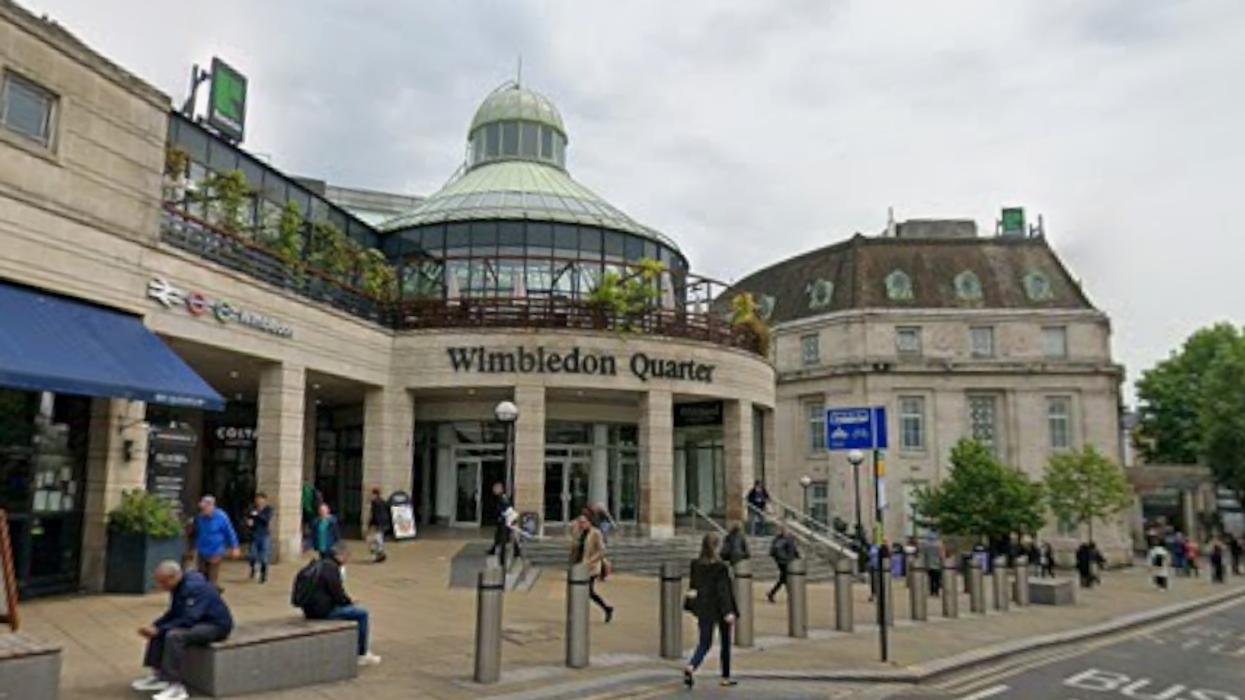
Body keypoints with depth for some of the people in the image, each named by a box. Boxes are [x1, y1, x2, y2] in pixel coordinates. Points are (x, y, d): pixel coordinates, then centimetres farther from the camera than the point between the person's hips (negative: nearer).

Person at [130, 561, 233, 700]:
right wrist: (154, 626, -3)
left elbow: (188, 619, -30)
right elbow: (173, 613, 13)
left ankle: (176, 686, -24)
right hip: (198, 621, 10)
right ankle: (157, 675, 8)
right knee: (159, 631, 6)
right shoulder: (179, 585, 3)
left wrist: (159, 630, -25)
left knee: (174, 635, -29)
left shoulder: (194, 587, -26)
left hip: (217, 625, -10)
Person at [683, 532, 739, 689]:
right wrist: (729, 612, -17)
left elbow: (693, 586, 7)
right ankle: (726, 677, 23)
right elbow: (724, 591, -19)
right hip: (719, 610, -4)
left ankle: (691, 666, -18)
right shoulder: (720, 567, -17)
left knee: (704, 643, 8)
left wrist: (693, 605, 18)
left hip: (704, 610, 4)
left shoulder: (696, 565, -1)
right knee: (725, 643, 15)